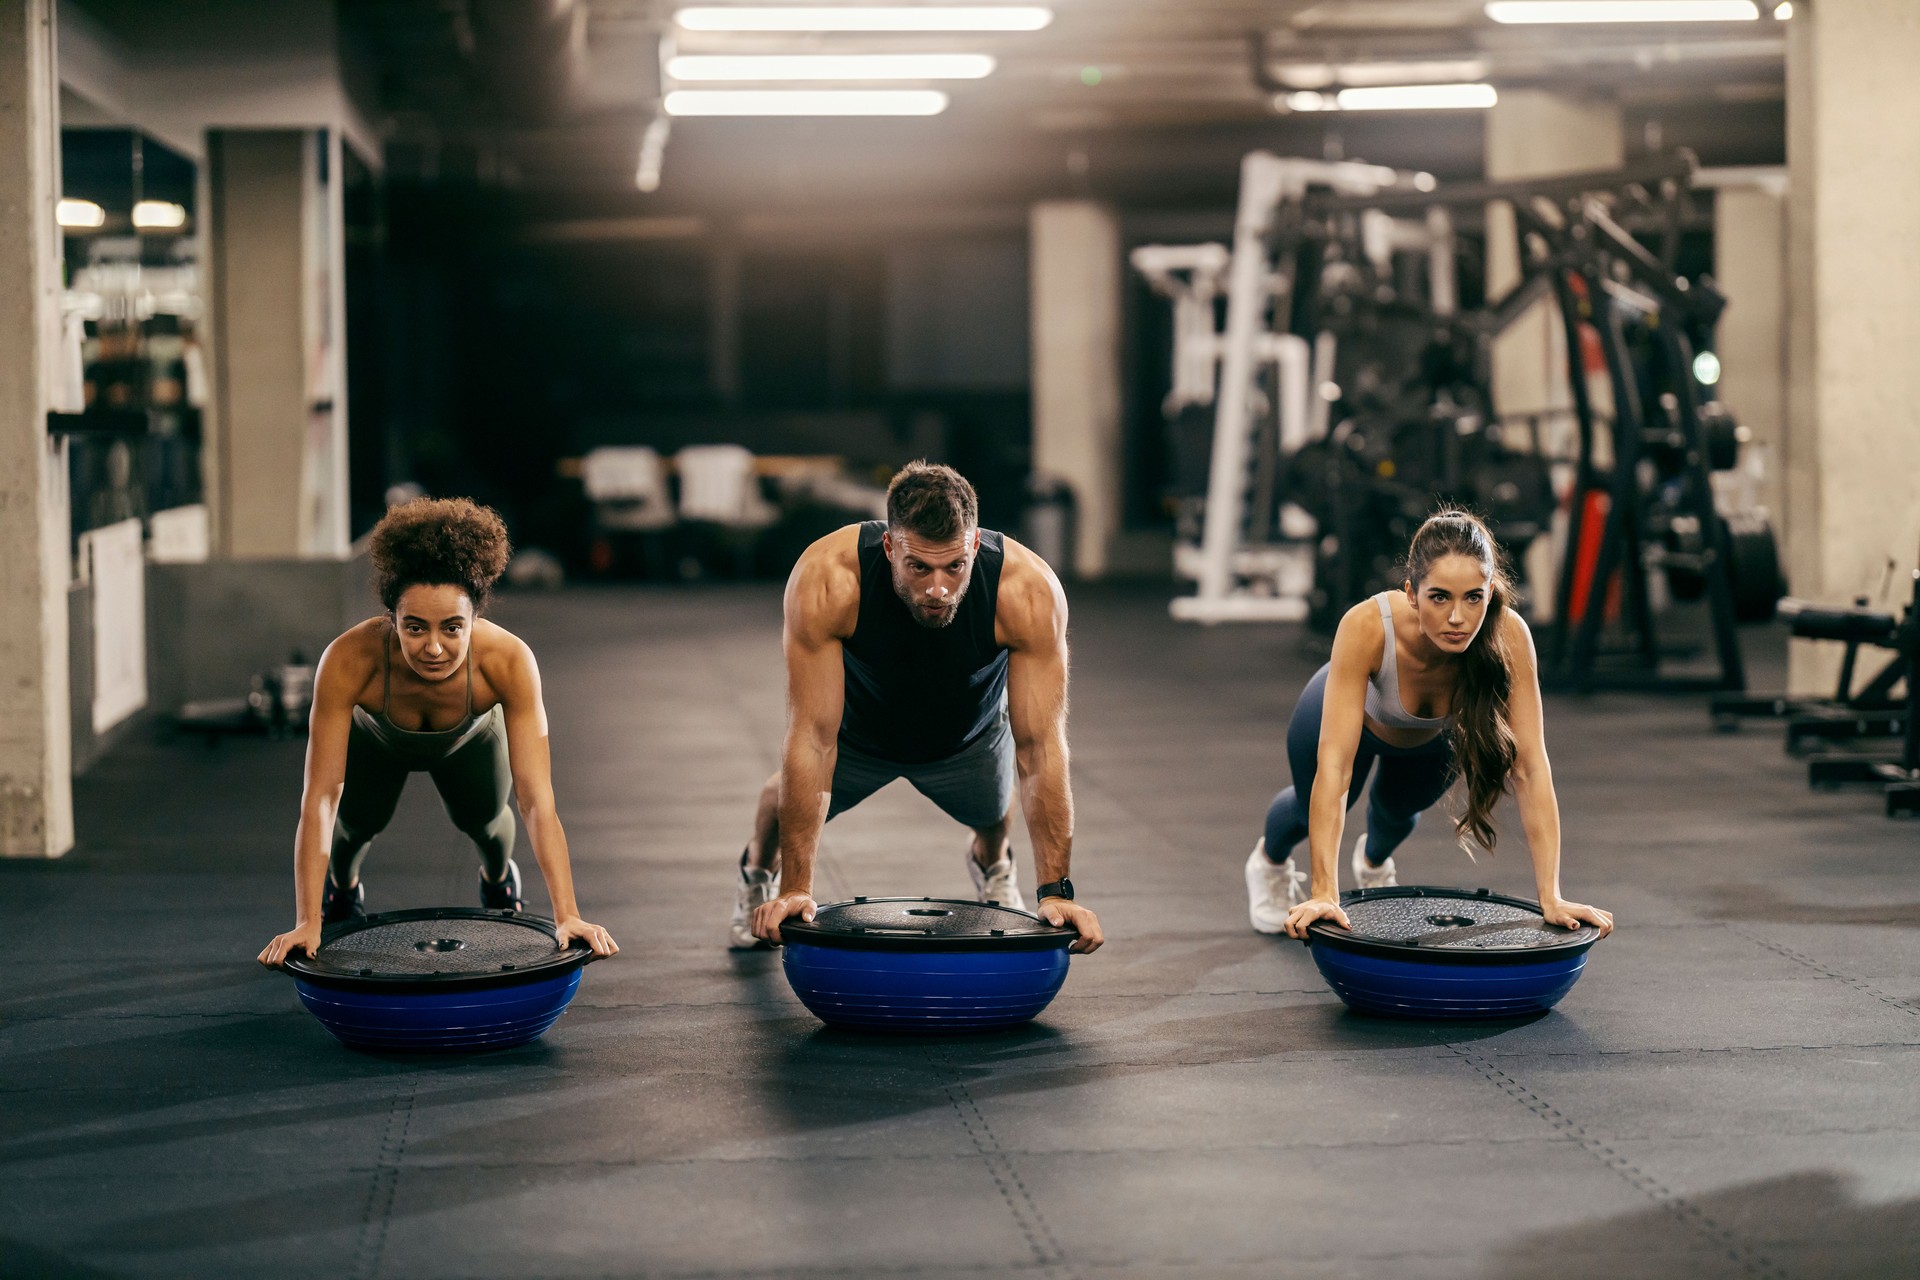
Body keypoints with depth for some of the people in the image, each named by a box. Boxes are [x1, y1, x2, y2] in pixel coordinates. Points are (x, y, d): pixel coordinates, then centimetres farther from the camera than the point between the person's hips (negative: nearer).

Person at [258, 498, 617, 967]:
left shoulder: (508, 661, -44)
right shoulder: (348, 661, -46)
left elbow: (538, 801, -43)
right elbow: (320, 800, -42)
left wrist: (567, 916, -50)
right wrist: (307, 922, -48)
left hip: (469, 739, 0)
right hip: (375, 739, 0)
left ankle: (498, 876, 44)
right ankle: (342, 886, 32)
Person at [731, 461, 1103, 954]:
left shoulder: (1030, 592, -41)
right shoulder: (825, 581, -43)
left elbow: (1040, 747, -36)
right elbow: (813, 737, -40)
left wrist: (1055, 890, -38)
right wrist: (796, 889, -41)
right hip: (856, 727, -1)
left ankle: (992, 864, 57)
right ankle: (760, 872, 50)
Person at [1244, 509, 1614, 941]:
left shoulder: (1508, 636, -41)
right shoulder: (1366, 626, -47)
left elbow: (1530, 768, -39)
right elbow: (1334, 767, -48)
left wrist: (1551, 898, -44)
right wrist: (1324, 894, -53)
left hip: (1435, 735, 2)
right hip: (1357, 713, -2)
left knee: (1398, 810, 30)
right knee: (1311, 810, 25)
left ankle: (1374, 861, 66)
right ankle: (1270, 859, 61)